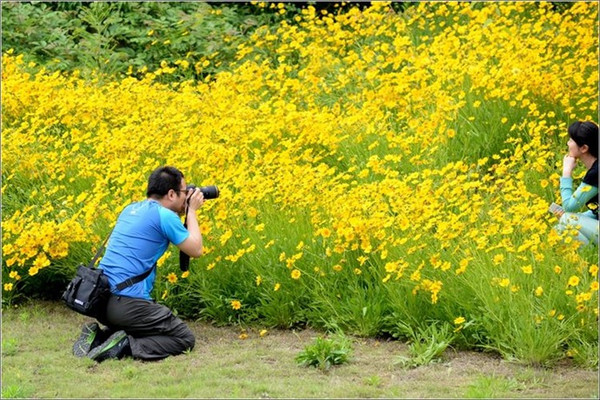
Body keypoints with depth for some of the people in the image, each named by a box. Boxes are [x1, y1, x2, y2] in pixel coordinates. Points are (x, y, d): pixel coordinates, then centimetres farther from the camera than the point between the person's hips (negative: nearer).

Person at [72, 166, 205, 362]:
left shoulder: (131, 210, 17)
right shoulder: (165, 216, -8)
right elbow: (196, 250, 2)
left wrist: (184, 212, 30)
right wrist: (191, 211, 14)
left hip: (100, 298, 8)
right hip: (128, 304, -8)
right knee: (185, 339, 3)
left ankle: (98, 337, 8)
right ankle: (126, 346, -15)